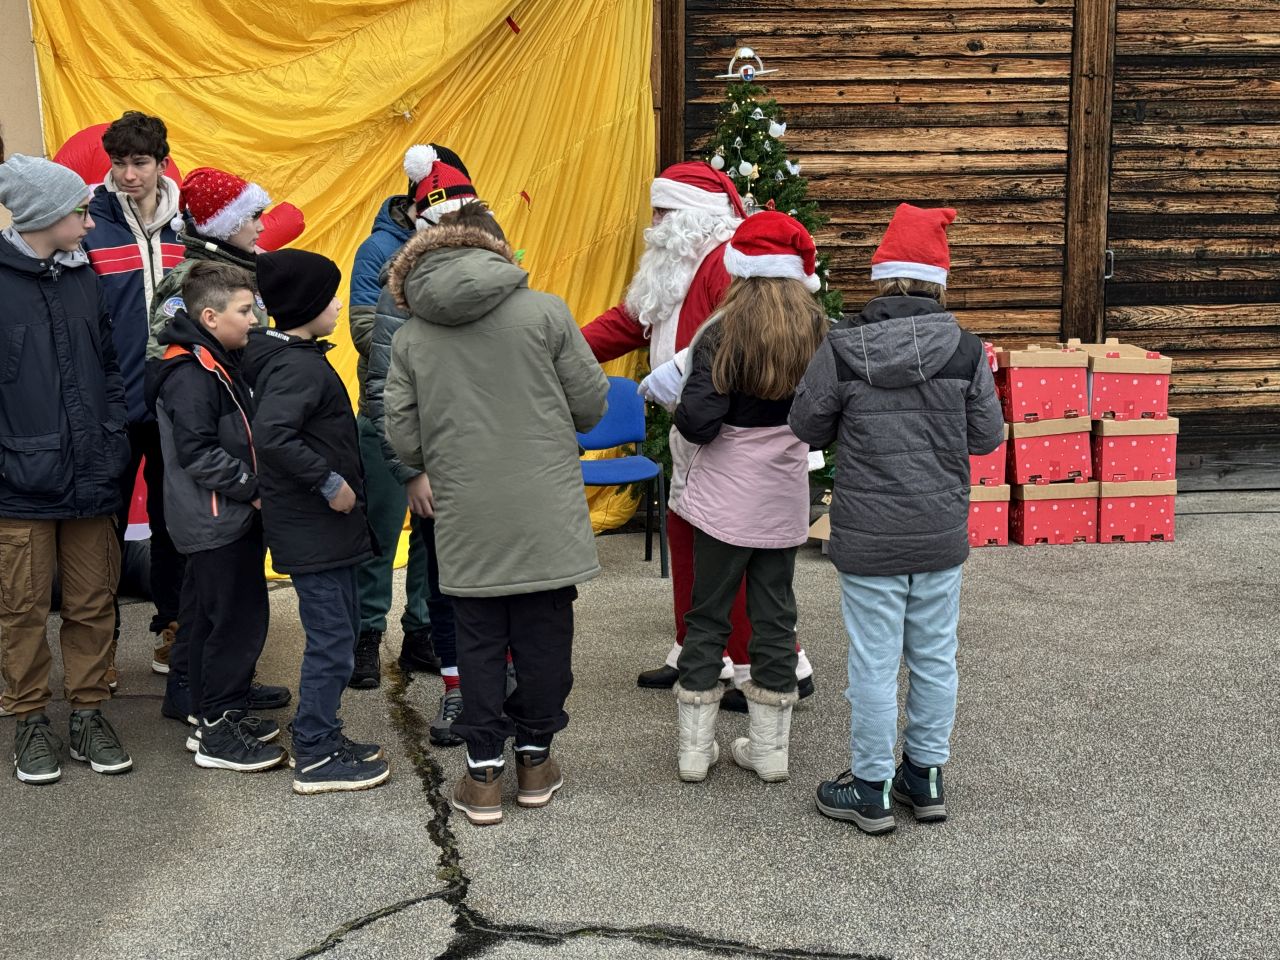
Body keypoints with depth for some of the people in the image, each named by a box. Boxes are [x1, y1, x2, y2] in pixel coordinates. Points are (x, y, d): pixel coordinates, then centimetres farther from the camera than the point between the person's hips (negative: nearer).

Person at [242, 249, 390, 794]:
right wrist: (329, 481, -25)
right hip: (314, 528, -10)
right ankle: (316, 759, 8)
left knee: (339, 633, 18)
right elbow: (272, 435, -33)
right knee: (331, 642, -2)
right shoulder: (299, 367, -19)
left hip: (324, 524, 10)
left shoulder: (287, 357, 11)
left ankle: (320, 737, 29)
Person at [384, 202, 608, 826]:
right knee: (544, 634, 12)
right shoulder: (545, 312, -5)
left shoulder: (410, 336, 1)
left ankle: (483, 773, 17)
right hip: (545, 512, -1)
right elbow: (592, 405, -1)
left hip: (465, 520, 2)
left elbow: (402, 436, 1)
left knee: (479, 641, 12)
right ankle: (534, 760, 24)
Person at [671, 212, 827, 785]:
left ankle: (695, 749, 16)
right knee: (775, 618, 13)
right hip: (785, 501, 3)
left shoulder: (722, 334, -14)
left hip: (725, 499, -3)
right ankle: (770, 748, 20)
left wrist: (681, 412, 1)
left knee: (707, 618, 9)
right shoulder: (817, 332, -4)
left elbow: (698, 422, -20)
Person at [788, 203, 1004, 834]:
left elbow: (807, 427, -1)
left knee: (874, 663, 6)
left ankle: (872, 789, 17)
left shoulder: (841, 350, -12)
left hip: (869, 538, -2)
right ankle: (926, 775, 29)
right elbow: (987, 437, 1)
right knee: (934, 658, 16)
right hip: (942, 534, 3)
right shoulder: (965, 350, -7)